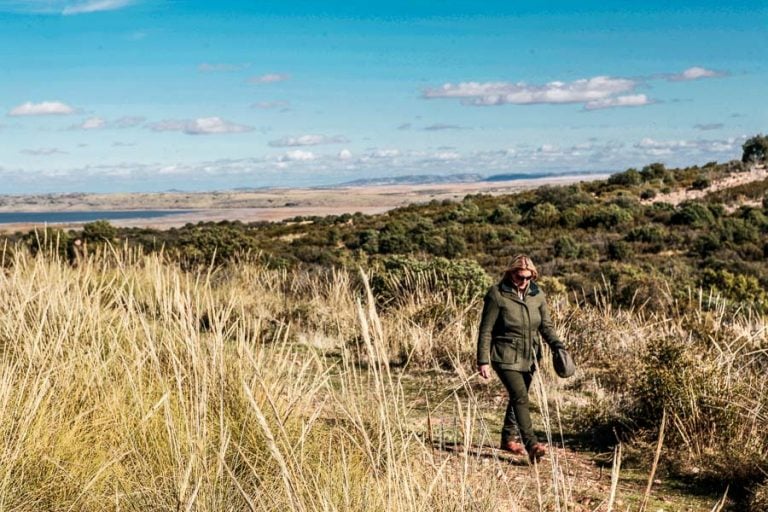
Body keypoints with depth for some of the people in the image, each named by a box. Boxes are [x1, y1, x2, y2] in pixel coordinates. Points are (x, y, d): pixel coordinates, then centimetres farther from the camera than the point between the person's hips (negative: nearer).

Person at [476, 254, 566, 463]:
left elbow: (546, 326, 9)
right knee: (521, 397, -18)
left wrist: (557, 345, -10)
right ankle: (531, 445, -24)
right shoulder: (497, 294, -10)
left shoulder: (537, 295, 5)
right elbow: (486, 330, -8)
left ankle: (508, 438, 33)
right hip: (506, 357, -6)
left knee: (518, 397, 16)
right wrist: (483, 361, -12)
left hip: (529, 357, 6)